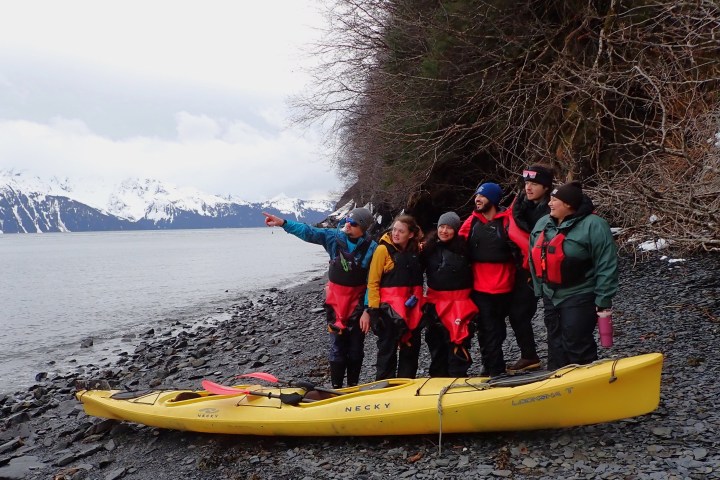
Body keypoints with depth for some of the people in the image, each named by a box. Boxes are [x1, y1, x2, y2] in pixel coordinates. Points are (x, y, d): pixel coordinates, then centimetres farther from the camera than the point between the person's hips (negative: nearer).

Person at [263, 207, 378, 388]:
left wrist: (367, 308, -14)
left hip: (357, 302, -1)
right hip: (335, 300, 2)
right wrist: (282, 223, -23)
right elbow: (308, 232, -11)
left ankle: (353, 387, 24)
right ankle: (336, 387, 16)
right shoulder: (334, 237, -6)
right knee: (337, 346, 6)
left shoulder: (371, 248, -13)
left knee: (356, 347, 10)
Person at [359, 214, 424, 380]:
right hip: (390, 307, -5)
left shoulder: (416, 250, 6)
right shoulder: (383, 249, -9)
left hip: (412, 308, 6)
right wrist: (373, 309, -15)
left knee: (411, 348, 12)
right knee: (388, 350, 0)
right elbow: (373, 282, -10)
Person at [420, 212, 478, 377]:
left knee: (457, 342, -7)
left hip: (459, 302, -4)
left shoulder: (464, 248, -6)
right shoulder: (429, 247, 4)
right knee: (436, 342, 14)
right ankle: (438, 378, 27)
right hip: (435, 302, 5)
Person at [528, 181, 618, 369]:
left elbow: (606, 266, -16)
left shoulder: (593, 226, -16)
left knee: (577, 347, -6)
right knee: (556, 346, 17)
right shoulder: (543, 224, 7)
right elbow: (535, 258, 17)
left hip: (579, 299, -8)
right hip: (551, 297, 8)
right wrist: (539, 289, 16)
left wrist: (603, 301, -17)